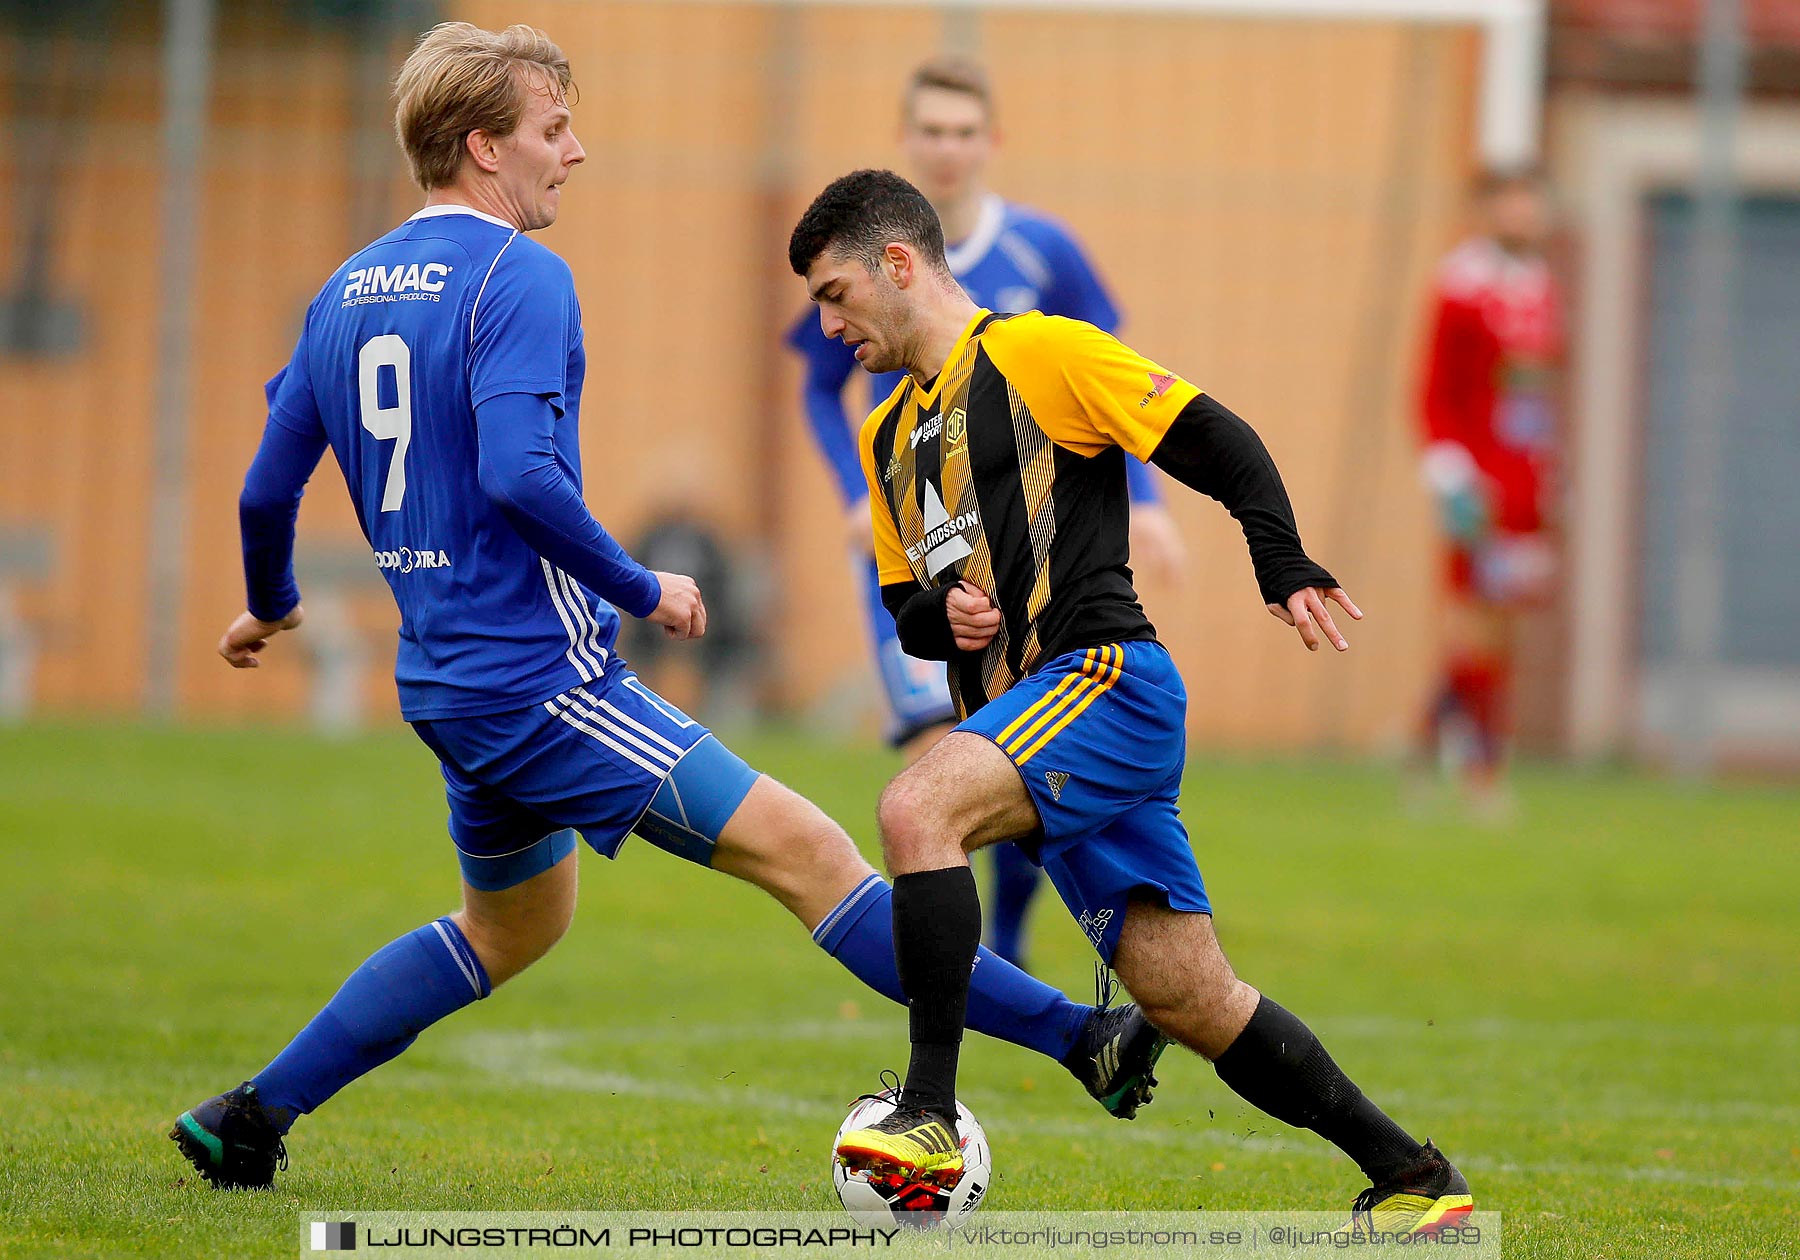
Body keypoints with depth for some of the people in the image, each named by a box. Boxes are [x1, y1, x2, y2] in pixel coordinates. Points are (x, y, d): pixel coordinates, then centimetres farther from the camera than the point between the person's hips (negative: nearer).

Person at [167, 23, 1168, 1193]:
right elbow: (519, 474, -27)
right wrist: (641, 588, -15)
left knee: (511, 929, 28)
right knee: (801, 847, -11)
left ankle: (252, 1118, 27)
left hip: (448, 682, 9)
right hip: (540, 678, -9)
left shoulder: (348, 292, 11)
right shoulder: (517, 277, -14)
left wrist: (271, 609, 35)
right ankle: (1078, 1036, -14)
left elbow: (268, 489, 16)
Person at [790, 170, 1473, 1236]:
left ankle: (931, 1117, -29)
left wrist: (1286, 570, -19)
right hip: (1026, 723, 8)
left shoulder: (1037, 351, -2)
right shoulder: (887, 438, 22)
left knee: (917, 808, -29)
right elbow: (907, 606, 27)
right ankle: (1411, 1175, 11)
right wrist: (941, 616, 3)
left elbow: (1217, 442, -7)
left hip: (1105, 676, -8)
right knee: (1190, 1000, 3)